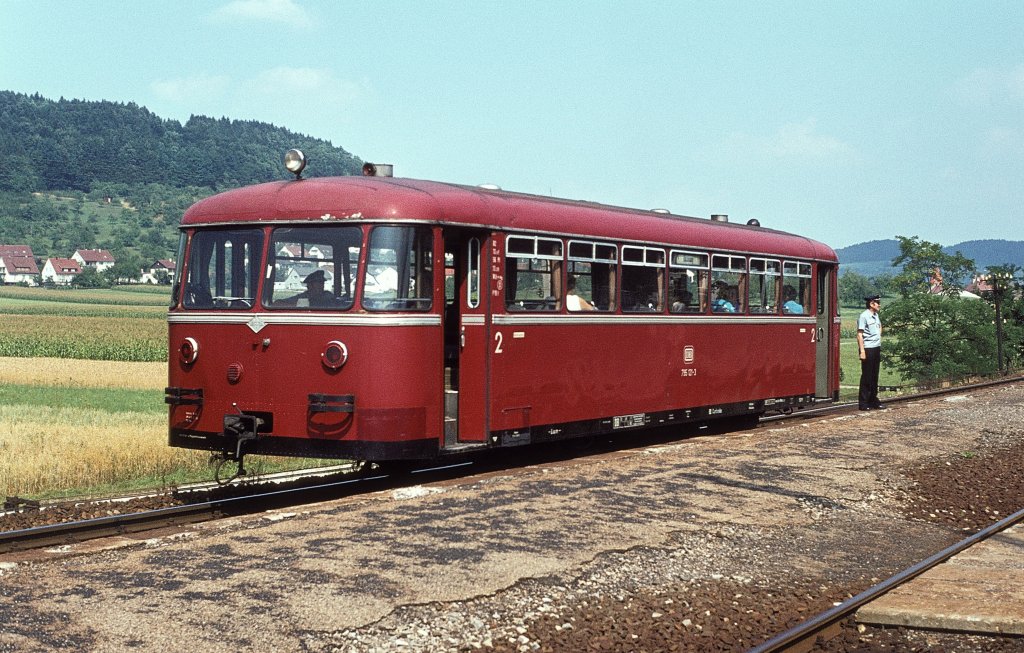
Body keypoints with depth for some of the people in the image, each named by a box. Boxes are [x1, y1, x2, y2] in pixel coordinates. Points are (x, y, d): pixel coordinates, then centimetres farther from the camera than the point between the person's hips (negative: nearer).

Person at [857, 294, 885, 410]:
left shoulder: (876, 315, 13)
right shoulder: (864, 316, -11)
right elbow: (860, 334, -15)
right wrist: (862, 351, -20)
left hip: (877, 348, 8)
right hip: (868, 349, -8)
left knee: (875, 376, 13)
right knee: (866, 377, -4)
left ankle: (873, 400, 21)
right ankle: (863, 403, 1)